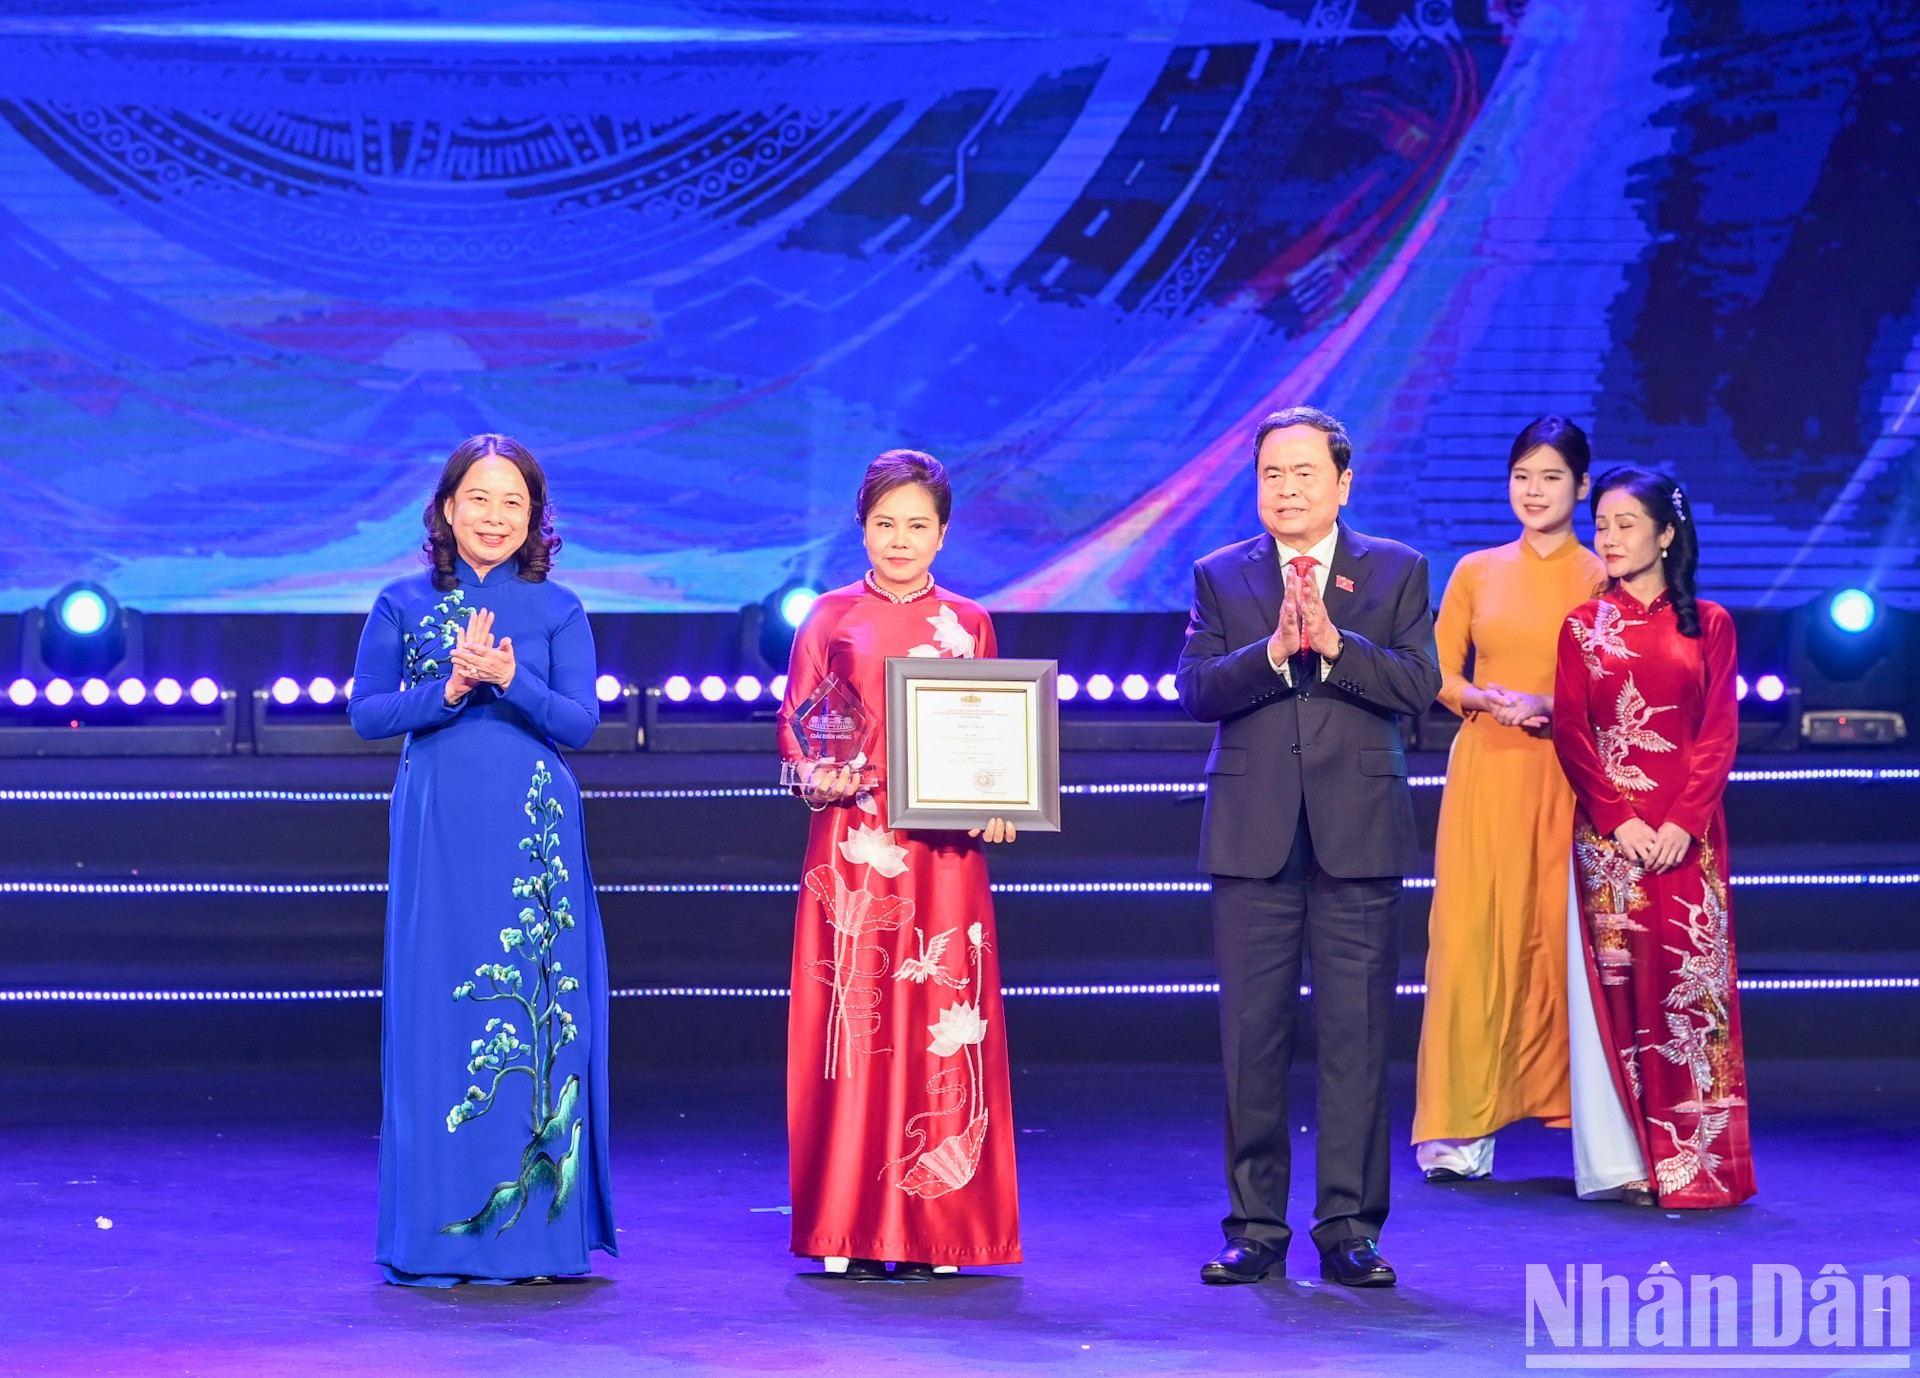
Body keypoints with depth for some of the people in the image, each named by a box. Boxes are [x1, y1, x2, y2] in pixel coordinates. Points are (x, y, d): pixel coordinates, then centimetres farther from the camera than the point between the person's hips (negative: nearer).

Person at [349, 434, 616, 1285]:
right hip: (439, 828, 0)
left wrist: (508, 678, -18)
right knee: (437, 1013, -2)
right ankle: (438, 1236, 4)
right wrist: (449, 689, -13)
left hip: (535, 829, 0)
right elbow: (365, 712, 2)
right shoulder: (403, 604, 7)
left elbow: (581, 721, -1)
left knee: (537, 1012, -1)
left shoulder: (558, 611, 7)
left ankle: (539, 1228, 5)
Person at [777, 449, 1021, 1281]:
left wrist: (995, 806, -7)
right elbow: (795, 727, 7)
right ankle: (849, 1232, 2)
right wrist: (818, 776, -13)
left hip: (943, 852, 1)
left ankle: (933, 1229, 2)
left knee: (939, 1022, -3)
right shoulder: (831, 619, 10)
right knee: (851, 1017, -3)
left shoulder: (967, 625, 12)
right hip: (852, 848, -1)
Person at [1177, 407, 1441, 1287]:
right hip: (1253, 836, 1)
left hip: (1358, 833, -1)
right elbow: (1195, 689, -3)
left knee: (1356, 1035, 0)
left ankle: (1350, 1228, 6)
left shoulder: (1397, 571, 8)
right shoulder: (1220, 577, 10)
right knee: (1252, 1037, 2)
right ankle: (1255, 1228, 9)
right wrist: (1273, 650, -18)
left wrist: (1332, 643, -17)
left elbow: (1419, 684, -4)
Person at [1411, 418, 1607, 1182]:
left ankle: (1578, 1106, 7)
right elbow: (1437, 674, 10)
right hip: (1485, 769, 2)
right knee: (1471, 937, -4)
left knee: (1562, 935, -3)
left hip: (1566, 776, -1)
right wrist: (1489, 699, -9)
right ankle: (1462, 1125, -2)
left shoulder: (1602, 579, 4)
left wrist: (1550, 705, -15)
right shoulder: (1477, 572, 11)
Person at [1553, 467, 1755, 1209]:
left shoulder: (1708, 623, 7)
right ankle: (1621, 1160, 2)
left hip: (1687, 832, 0)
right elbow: (1571, 733, 2)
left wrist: (1682, 821, -11)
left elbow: (1720, 733, 1)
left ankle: (1694, 1161, 1)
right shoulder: (1583, 626, 8)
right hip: (1608, 831, 0)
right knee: (1616, 981, -2)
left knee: (1690, 978, -3)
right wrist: (1620, 818, -10)